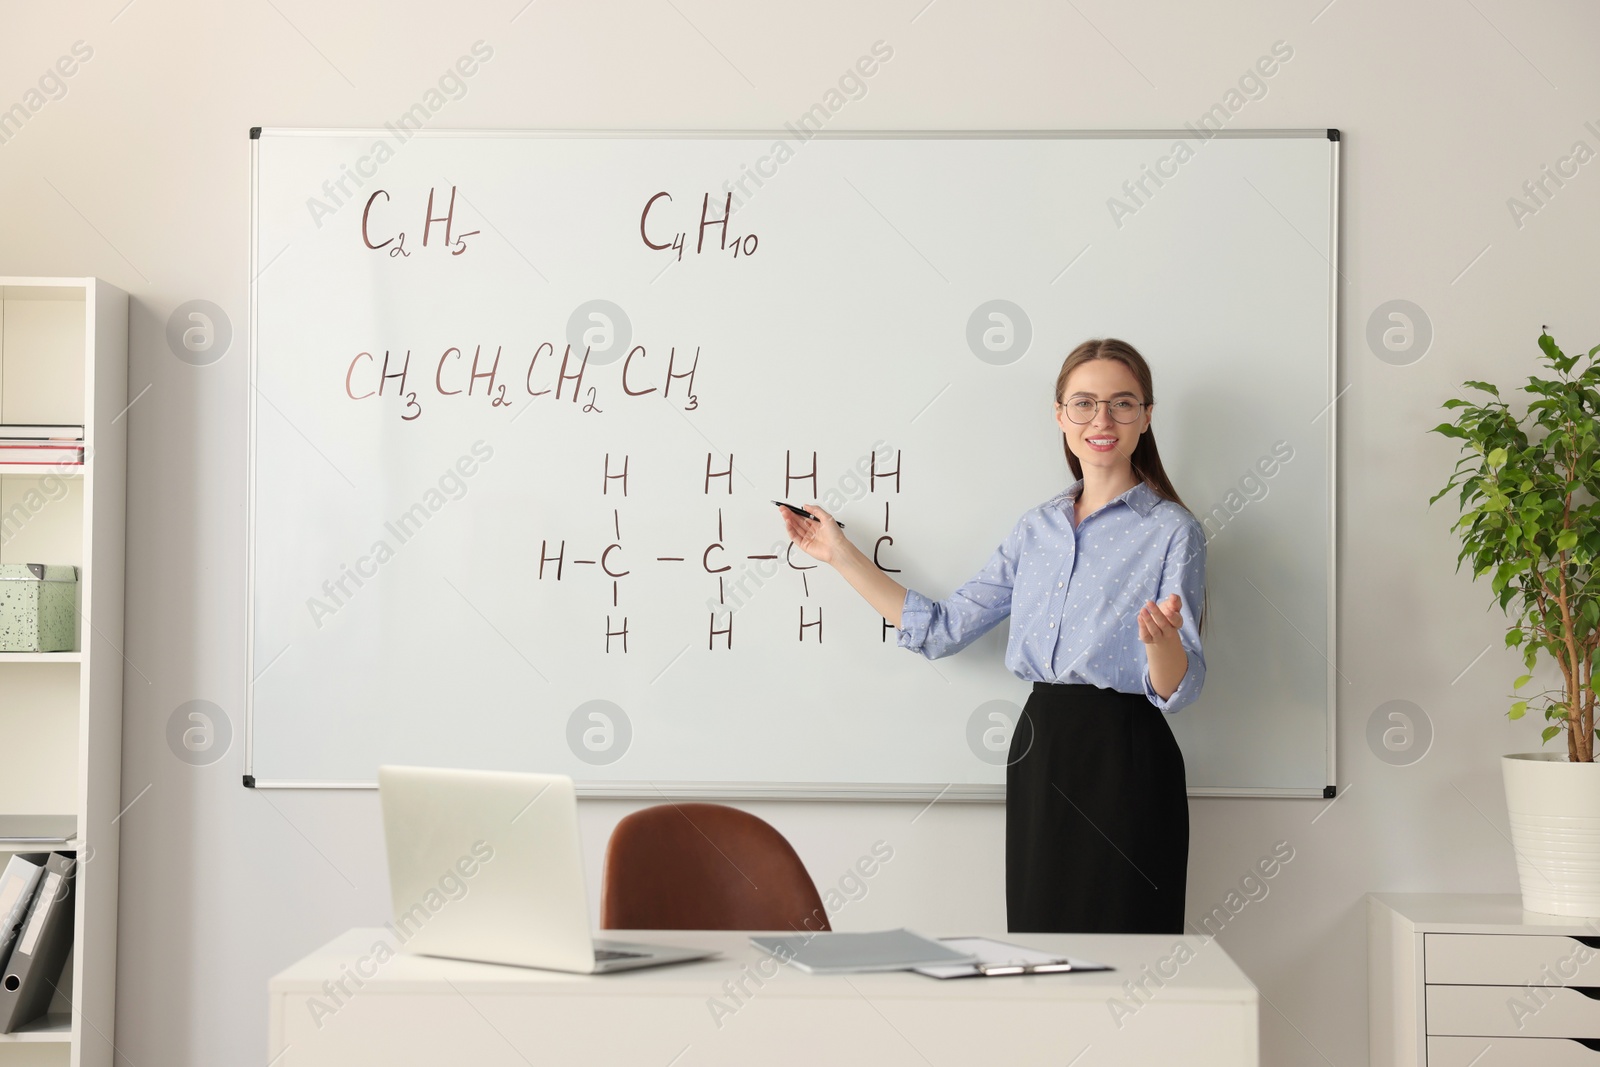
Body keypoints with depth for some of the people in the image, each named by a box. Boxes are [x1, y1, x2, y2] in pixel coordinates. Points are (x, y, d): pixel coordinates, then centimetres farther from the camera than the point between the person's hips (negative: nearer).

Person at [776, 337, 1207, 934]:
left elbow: (1176, 692, -11)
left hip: (1122, 763, -5)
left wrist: (1163, 639, -33)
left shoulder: (1172, 532, -6)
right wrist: (842, 556, 14)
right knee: (1039, 939, 10)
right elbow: (941, 629, 13)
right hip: (1039, 753, 5)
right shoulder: (1037, 529, 12)